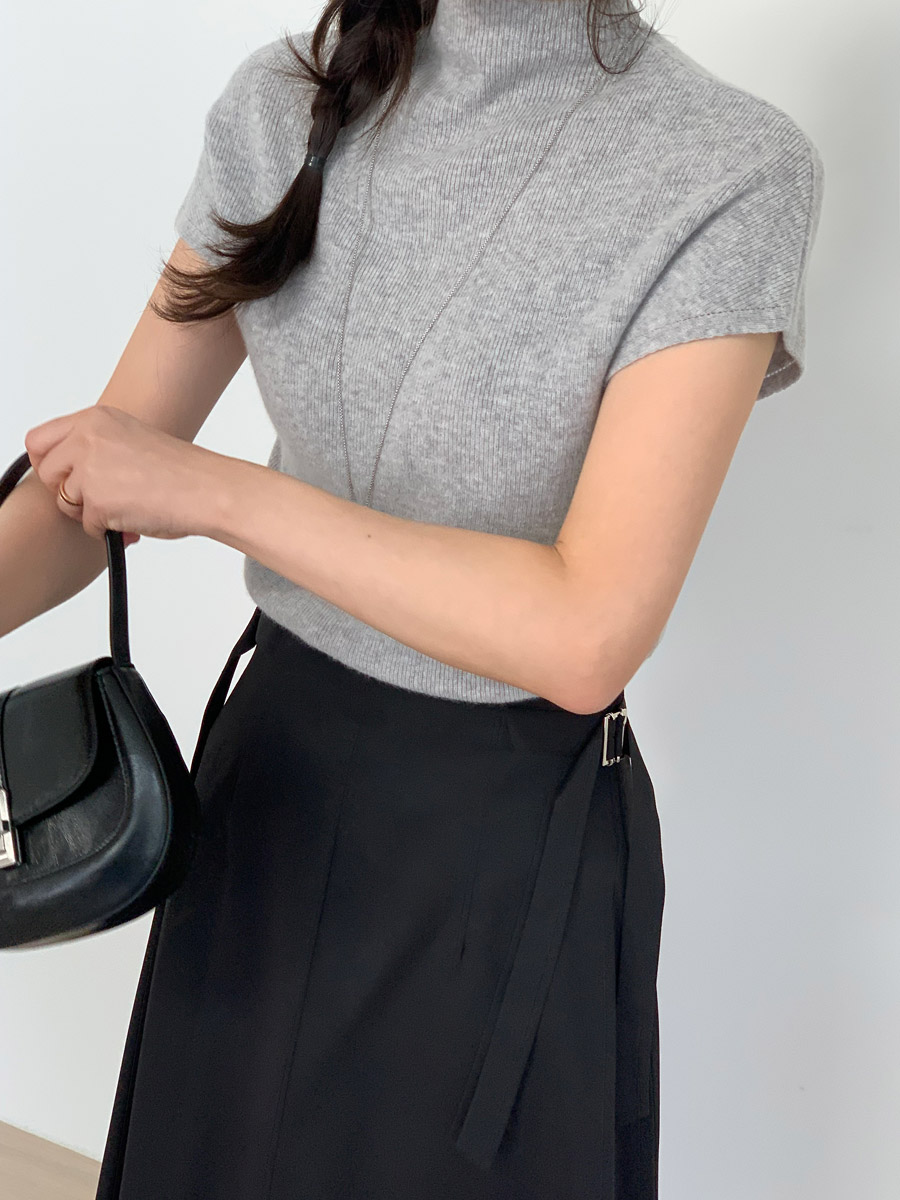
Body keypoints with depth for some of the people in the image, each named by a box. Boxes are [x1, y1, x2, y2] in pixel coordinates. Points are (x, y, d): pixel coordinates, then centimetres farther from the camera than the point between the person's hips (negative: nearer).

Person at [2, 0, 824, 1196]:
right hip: (270, 760, 5)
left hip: (510, 828, -4)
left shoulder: (733, 170, -19)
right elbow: (103, 463, -1)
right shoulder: (284, 100, -3)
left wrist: (219, 492, -22)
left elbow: (586, 636, -24)